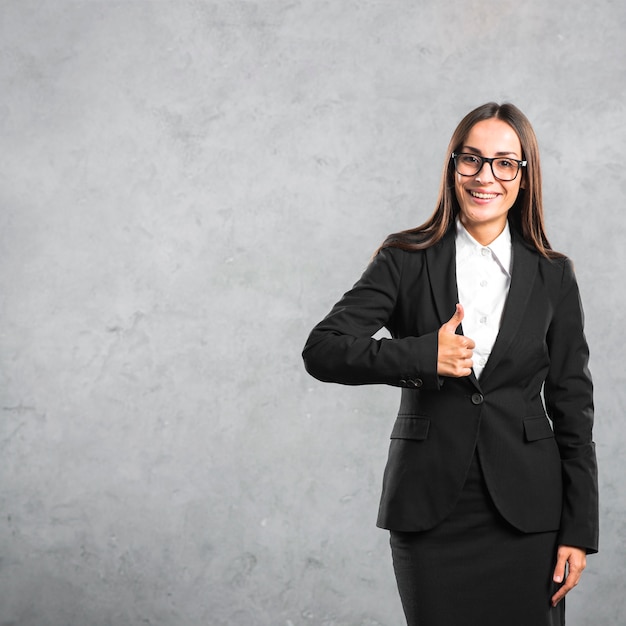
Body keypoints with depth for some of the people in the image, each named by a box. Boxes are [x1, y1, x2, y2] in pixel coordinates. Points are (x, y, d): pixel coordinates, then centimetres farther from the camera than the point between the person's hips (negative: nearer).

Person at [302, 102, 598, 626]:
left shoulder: (552, 277, 4)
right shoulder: (407, 260, 1)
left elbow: (572, 404, 5)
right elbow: (322, 350, -6)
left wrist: (579, 530, 1)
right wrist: (422, 356, -19)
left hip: (526, 514, 1)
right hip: (430, 513, -1)